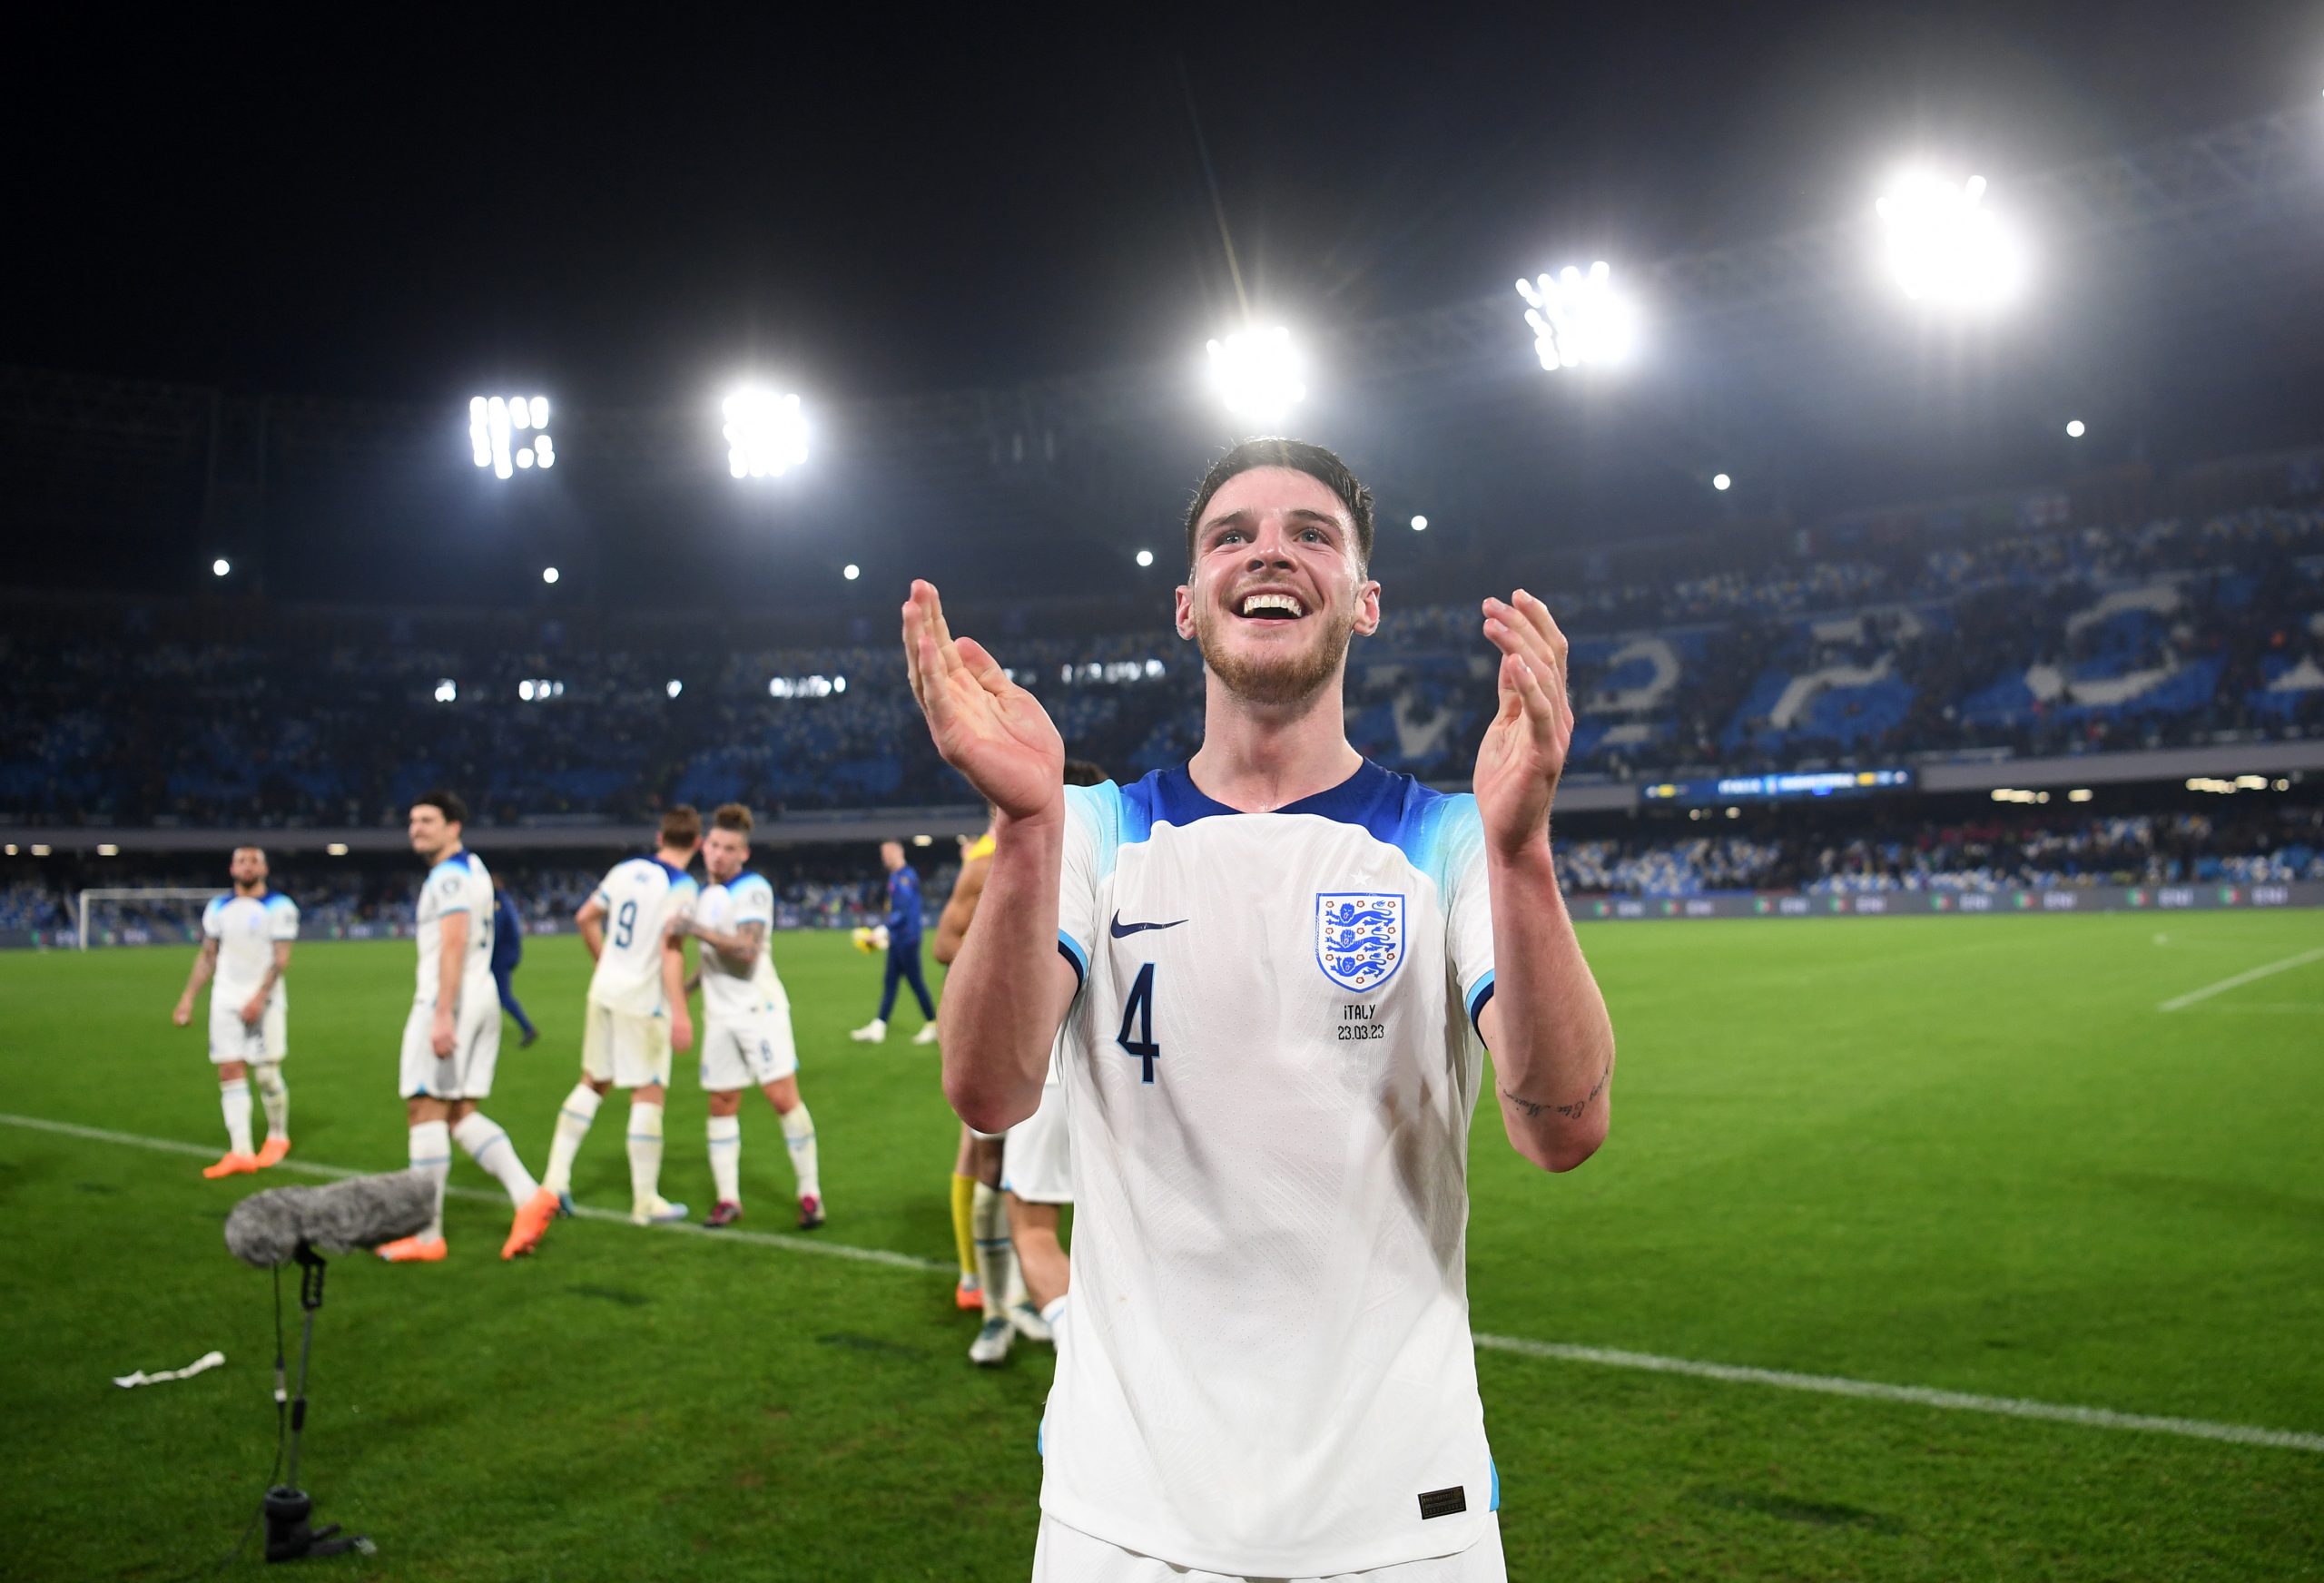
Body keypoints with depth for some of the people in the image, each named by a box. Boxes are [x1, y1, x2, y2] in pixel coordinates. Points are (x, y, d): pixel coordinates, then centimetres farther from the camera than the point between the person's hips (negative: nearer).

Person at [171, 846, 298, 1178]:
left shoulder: (279, 907, -4)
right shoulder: (218, 908, 12)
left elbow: (281, 959, -10)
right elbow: (207, 956, 17)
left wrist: (259, 998, -19)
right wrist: (188, 997, 10)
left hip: (264, 1000, -4)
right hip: (226, 999, 4)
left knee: (266, 1073, -3)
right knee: (230, 1073, -2)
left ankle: (278, 1136, 19)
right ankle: (240, 1151, -2)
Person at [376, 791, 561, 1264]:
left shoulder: (449, 876, -11)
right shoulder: (473, 868, 19)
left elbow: (453, 945, -21)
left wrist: (442, 1015, -27)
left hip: (449, 1002, -10)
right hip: (482, 1000, 10)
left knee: (425, 1112, -4)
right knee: (461, 1115, 10)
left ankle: (427, 1236, -1)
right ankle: (530, 1197, -1)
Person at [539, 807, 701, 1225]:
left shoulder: (626, 870, 7)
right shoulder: (681, 887, -12)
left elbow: (585, 917, 15)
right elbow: (671, 950, -21)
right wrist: (680, 1013, -22)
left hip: (604, 989, 6)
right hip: (644, 1001, -6)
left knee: (593, 1082, 19)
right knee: (648, 1094, 2)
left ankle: (556, 1177, 17)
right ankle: (645, 1202, 9)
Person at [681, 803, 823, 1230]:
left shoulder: (753, 889, -10)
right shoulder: (707, 893, 14)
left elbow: (747, 951, -22)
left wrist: (699, 930, -24)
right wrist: (687, 985, 23)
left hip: (759, 1008, -7)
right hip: (720, 1015, 7)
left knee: (783, 1098, -10)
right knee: (722, 1105, 6)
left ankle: (810, 1194, 0)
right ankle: (728, 1200, 13)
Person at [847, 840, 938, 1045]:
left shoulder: (906, 877, -15)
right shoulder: (894, 877, 15)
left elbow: (903, 911, -21)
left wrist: (883, 928, -22)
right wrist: (884, 930, 18)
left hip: (907, 939, -10)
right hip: (896, 940, 10)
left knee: (915, 981, -3)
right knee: (890, 982, 9)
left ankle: (933, 1026, 7)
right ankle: (878, 1027, 10)